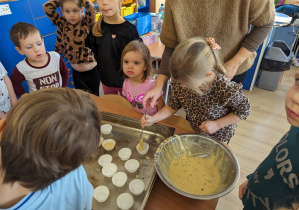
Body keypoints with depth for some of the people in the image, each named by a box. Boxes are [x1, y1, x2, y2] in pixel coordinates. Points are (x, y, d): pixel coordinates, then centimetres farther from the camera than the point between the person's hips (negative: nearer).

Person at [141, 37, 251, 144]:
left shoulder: (226, 89, -37)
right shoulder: (180, 84, -25)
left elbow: (244, 110, -19)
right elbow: (173, 106, -7)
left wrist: (217, 124, -25)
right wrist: (153, 118, -19)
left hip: (218, 137, -3)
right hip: (193, 132, 3)